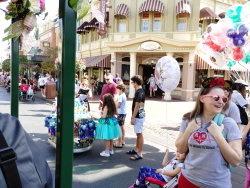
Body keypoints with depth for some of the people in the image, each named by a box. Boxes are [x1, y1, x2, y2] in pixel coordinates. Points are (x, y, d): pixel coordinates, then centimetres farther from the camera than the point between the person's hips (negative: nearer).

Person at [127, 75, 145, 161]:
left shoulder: (138, 92, -19)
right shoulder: (141, 91, 12)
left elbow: (137, 106, -21)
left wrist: (133, 118, -18)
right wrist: (134, 117, 22)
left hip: (138, 116, -10)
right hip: (140, 116, 10)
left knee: (140, 134, -3)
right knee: (138, 134, 18)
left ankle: (139, 154, 4)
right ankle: (136, 149, 31)